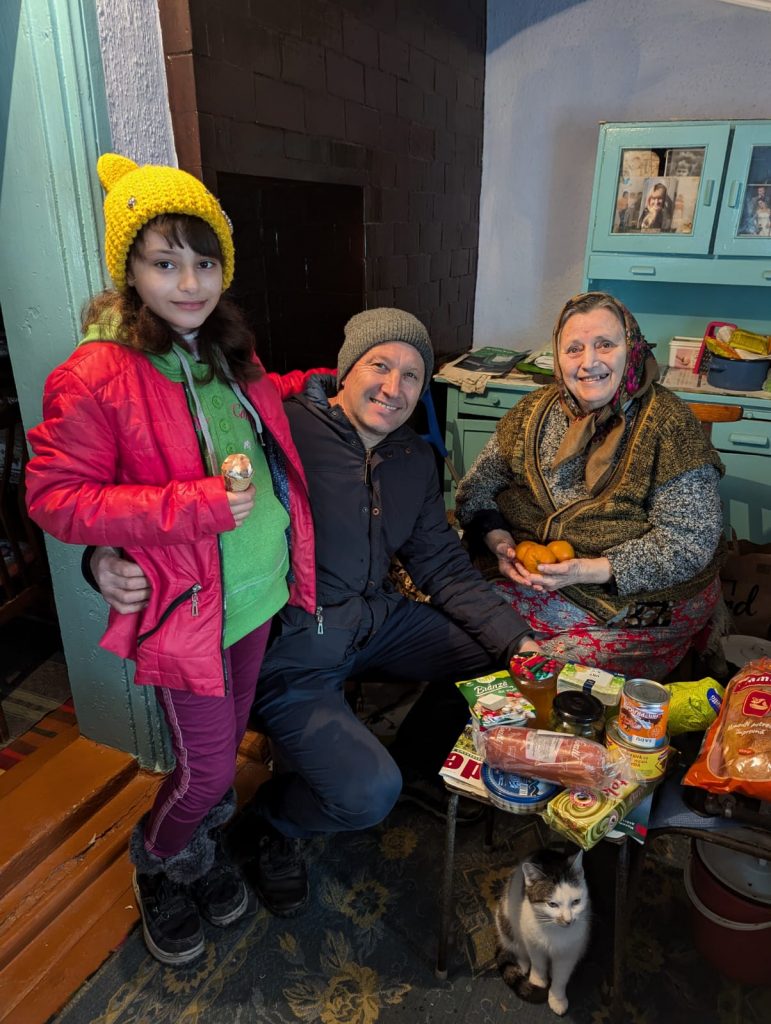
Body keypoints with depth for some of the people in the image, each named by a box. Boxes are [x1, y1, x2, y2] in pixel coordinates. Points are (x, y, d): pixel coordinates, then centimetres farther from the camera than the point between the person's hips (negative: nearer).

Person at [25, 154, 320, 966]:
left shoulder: (226, 350, 4)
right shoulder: (95, 378, -19)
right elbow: (53, 497, -18)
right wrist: (195, 506, -24)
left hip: (257, 588, 7)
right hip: (184, 602, -7)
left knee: (229, 733, 24)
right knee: (205, 767, 8)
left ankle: (203, 846, 53)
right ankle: (159, 860, 44)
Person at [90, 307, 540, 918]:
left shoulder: (417, 460, 6)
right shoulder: (283, 430, -18)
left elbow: (445, 567, 6)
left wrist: (517, 638, -5)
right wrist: (110, 555, -42)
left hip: (376, 617, 7)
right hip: (288, 646, -7)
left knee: (496, 648, 0)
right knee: (367, 794, -21)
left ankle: (414, 765, 26)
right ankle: (272, 821, 17)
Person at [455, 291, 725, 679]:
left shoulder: (669, 425, -8)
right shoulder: (533, 412, 5)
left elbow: (689, 541, -13)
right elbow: (477, 491, 7)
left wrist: (589, 570, -23)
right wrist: (499, 542, -14)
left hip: (648, 595, -4)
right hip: (538, 576, 4)